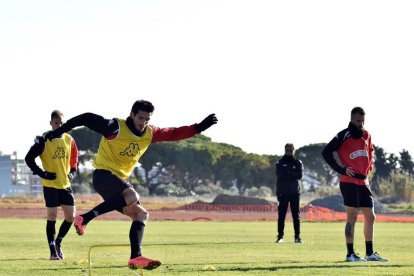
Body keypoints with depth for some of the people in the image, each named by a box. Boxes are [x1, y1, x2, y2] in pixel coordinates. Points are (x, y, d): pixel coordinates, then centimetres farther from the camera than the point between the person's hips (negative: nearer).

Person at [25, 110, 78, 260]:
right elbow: (29, 159, -8)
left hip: (65, 184, 5)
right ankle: (53, 251, 1)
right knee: (52, 216, -4)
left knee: (71, 216, 2)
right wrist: (42, 173, -13)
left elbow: (74, 159, 22)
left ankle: (58, 243, 23)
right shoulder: (44, 140, -9)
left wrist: (72, 173, 6)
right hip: (50, 185, -5)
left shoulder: (69, 140, 6)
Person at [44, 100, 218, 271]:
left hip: (120, 180, 8)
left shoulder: (150, 133, 6)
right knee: (132, 196, -34)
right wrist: (61, 130, -15)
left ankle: (135, 258, -6)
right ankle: (84, 219, -30)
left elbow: (174, 134, 13)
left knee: (141, 214, -1)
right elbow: (88, 119, -14)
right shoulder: (116, 128, -15)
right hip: (103, 174, -8)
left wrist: (199, 128, 3)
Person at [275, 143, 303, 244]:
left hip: (295, 191, 1)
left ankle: (297, 236, 0)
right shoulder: (280, 163, 8)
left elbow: (299, 175, -5)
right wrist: (292, 175, -14)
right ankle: (280, 236, 1)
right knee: (281, 214, -2)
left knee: (296, 215, -2)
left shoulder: (298, 163, 10)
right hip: (282, 192, -1)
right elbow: (279, 175, -9)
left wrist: (287, 172, -12)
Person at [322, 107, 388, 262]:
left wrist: (369, 167, 13)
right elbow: (326, 152, -10)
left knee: (370, 217, 9)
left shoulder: (366, 135, 13)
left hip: (363, 182, 7)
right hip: (349, 182, -7)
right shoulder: (343, 136, -7)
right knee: (352, 217, -5)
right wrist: (341, 169, -14)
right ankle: (350, 254, 0)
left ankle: (370, 253, 17)